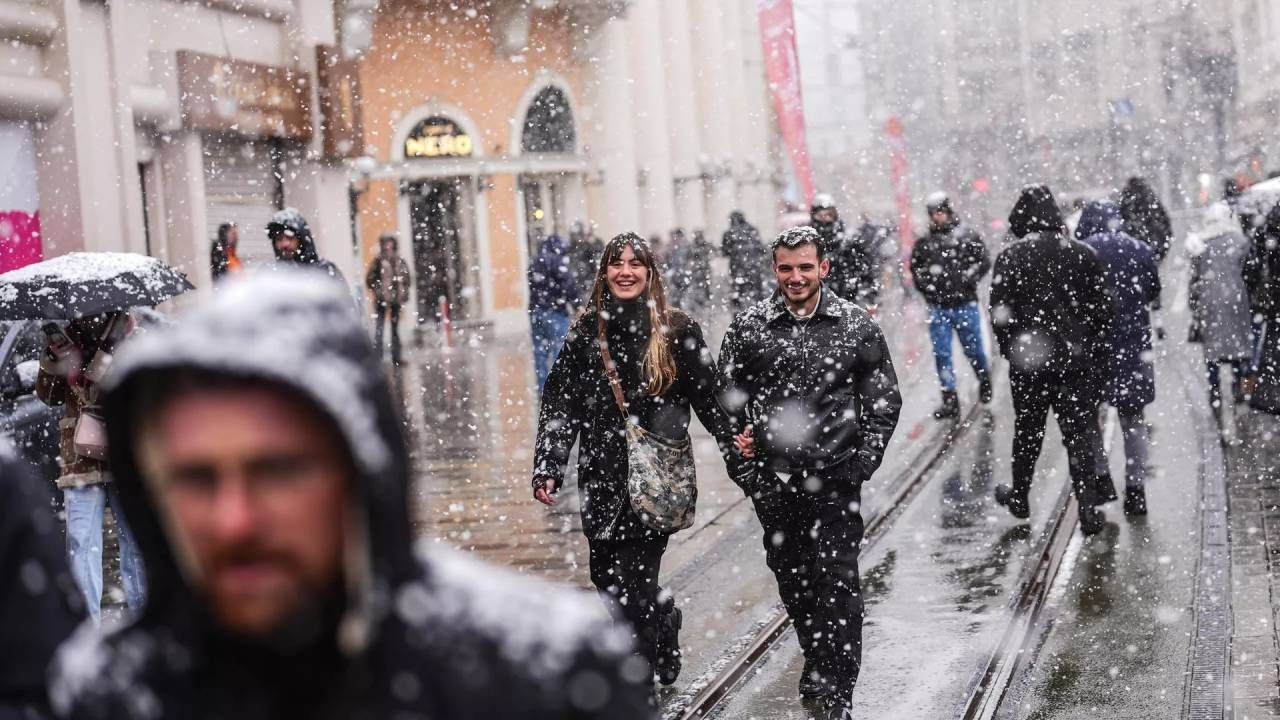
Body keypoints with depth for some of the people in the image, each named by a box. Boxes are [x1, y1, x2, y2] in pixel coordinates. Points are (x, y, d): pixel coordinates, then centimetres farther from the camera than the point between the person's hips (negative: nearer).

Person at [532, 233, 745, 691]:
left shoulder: (677, 330, -2)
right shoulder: (586, 332, 5)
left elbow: (711, 400, 2)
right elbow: (559, 404, 5)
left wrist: (739, 459, 1)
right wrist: (546, 469, -2)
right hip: (601, 478, 4)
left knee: (631, 587, -8)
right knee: (606, 577, 9)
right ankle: (665, 620, 39)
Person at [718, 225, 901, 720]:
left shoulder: (857, 325, -1)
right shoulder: (748, 327, 1)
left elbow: (885, 399, 4)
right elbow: (728, 399, 7)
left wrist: (863, 461, -5)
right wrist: (744, 466, -1)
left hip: (835, 479, -2)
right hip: (773, 480, 2)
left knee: (837, 581, -7)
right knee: (791, 577, 13)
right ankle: (817, 662, 34)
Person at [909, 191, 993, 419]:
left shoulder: (967, 235, -2)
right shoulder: (924, 241, 5)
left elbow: (983, 261, -2)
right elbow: (914, 265, 18)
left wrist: (966, 278, -14)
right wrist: (924, 282, 2)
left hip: (965, 304, -2)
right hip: (938, 306, 2)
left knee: (973, 349, 8)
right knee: (941, 353, 0)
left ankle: (984, 381, 37)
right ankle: (949, 399, 5)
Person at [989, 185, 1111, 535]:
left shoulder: (1010, 257, -7)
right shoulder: (1082, 254, -1)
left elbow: (1000, 313, -7)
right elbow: (1101, 308, 2)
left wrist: (1010, 350, 7)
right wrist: (1098, 351, 10)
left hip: (1027, 362, -1)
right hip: (1077, 361, 1)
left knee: (1027, 431, 16)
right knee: (1080, 434, 4)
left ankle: (1019, 497, 31)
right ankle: (1088, 509, -2)